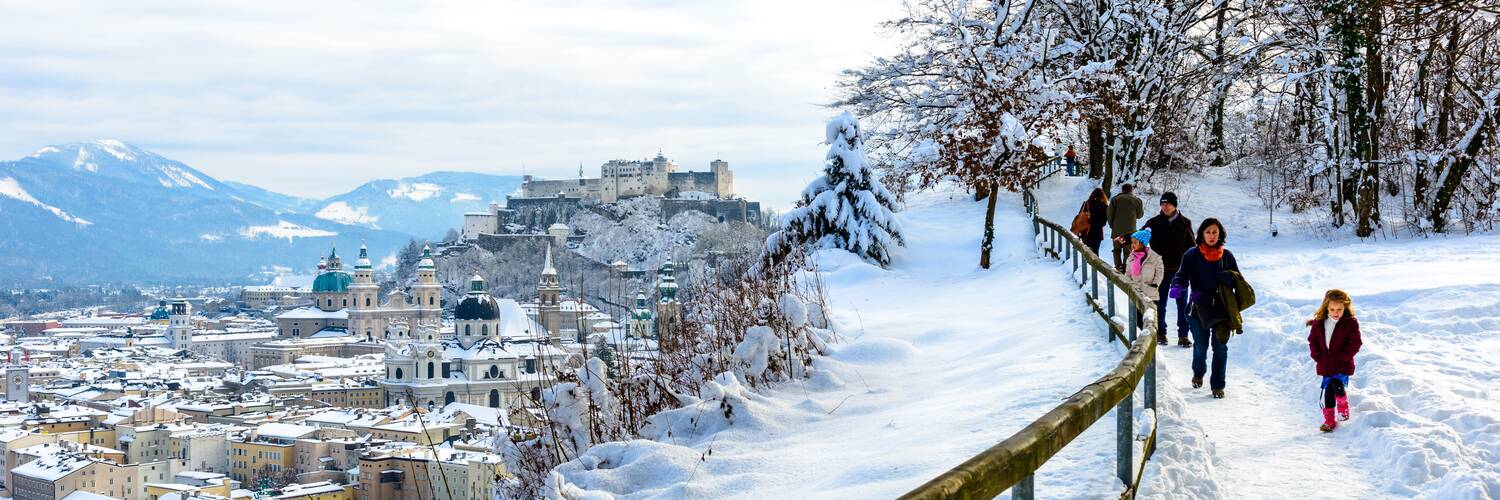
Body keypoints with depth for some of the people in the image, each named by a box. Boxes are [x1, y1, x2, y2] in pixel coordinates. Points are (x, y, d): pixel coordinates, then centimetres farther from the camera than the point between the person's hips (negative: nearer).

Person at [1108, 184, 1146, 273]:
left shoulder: (1115, 199, -1)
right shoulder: (1137, 200, 0)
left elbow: (1109, 214, -2)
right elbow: (1140, 215, 11)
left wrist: (1112, 225, 12)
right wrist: (1143, 209, 32)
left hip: (1117, 230, 0)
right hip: (1130, 230, 0)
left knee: (1117, 249, 15)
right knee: (1128, 251, 5)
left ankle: (1118, 266, 2)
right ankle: (1125, 269, 0)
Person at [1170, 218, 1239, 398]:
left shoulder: (1226, 255, 7)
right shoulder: (1192, 255, 1)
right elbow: (1182, 275, -5)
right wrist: (1177, 287, -25)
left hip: (1221, 307, 1)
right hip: (1199, 307, -1)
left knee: (1220, 346, -1)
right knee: (1201, 345, 7)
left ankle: (1218, 384, 9)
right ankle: (1198, 373, 37)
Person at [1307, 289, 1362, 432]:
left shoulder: (1350, 323, -9)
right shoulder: (1319, 322, 2)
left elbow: (1355, 343, -9)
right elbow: (1312, 340, 10)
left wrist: (1342, 357, -14)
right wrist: (1317, 356, -2)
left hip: (1342, 365, -4)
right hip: (1325, 365, 4)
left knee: (1338, 385, -19)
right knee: (1328, 392, 6)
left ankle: (1343, 408, 11)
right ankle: (1329, 420, 14)